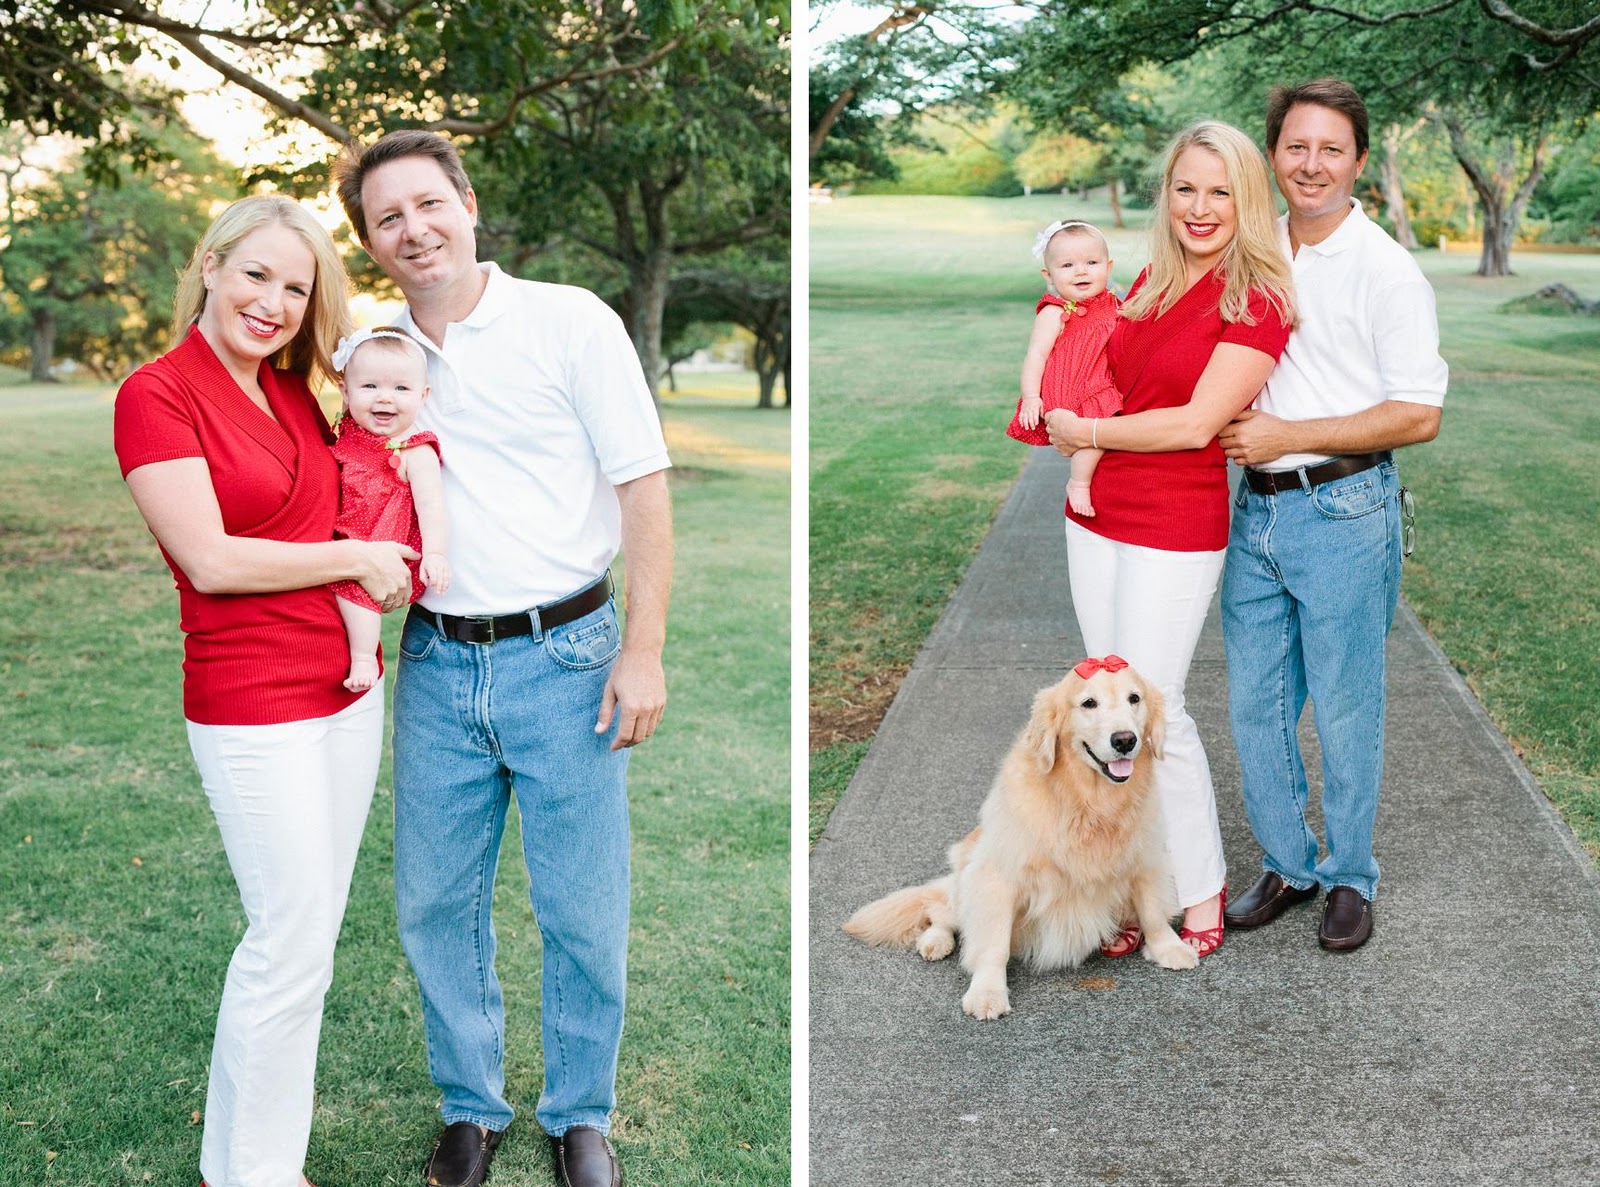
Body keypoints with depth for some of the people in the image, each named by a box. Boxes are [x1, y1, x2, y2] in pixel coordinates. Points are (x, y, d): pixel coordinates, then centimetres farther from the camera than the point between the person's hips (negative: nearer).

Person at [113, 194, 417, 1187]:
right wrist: (358, 558, -10)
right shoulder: (158, 395, -11)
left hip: (348, 688, 7)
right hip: (253, 705, -7)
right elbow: (211, 561, -17)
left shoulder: (296, 390, 9)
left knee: (312, 928, 13)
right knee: (294, 937, -1)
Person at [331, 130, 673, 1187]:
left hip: (563, 658, -4)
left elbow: (644, 489, -6)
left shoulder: (570, 323, -5)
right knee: (435, 904, 11)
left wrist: (644, 650, -11)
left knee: (584, 912, 5)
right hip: (436, 664, 4)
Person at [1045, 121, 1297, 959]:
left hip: (1176, 528, -7)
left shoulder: (1257, 303, -12)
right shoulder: (1148, 283, 8)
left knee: (1154, 708, -4)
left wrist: (1085, 432, -11)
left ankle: (1201, 889, 15)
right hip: (1096, 514, 7)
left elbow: (1197, 423, -19)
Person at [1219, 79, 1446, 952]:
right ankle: (1287, 864, 28)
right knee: (1255, 703, 11)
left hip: (1341, 512, -6)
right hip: (1254, 510, 6)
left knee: (1345, 709, 5)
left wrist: (1288, 436, -16)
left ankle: (1350, 877, 23)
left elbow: (1419, 415, -13)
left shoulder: (1385, 270, -9)